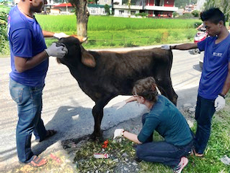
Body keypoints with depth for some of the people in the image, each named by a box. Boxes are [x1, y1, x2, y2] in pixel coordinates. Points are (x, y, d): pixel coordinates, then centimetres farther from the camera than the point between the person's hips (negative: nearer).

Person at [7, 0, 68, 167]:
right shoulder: (22, 28, -34)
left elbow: (35, 32, 16)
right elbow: (21, 66, -30)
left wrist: (54, 34, 6)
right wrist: (48, 52, -25)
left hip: (32, 82, 9)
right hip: (26, 86, -9)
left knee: (35, 112, 31)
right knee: (26, 122, 13)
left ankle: (41, 134, 59)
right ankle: (25, 156, 39)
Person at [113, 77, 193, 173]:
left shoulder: (155, 115, -31)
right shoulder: (159, 98, -10)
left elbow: (139, 140, -15)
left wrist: (122, 133, -1)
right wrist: (134, 98, 12)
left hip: (181, 146, -8)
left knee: (140, 152, -3)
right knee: (145, 117, 7)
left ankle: (177, 161, 0)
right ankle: (149, 146, 23)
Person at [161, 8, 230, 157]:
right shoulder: (210, 40, 2)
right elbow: (190, 46, 17)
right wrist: (172, 47, 24)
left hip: (213, 93, -7)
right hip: (202, 90, 7)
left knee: (204, 123, 8)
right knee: (199, 118, 21)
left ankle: (199, 151, 27)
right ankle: (196, 142, 41)